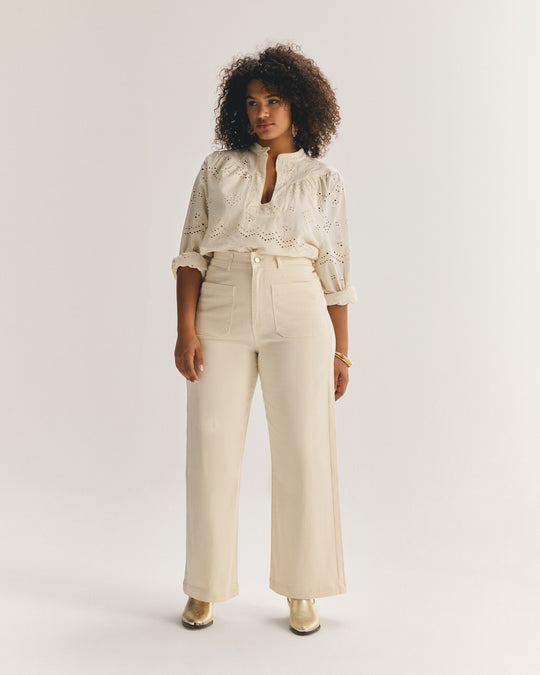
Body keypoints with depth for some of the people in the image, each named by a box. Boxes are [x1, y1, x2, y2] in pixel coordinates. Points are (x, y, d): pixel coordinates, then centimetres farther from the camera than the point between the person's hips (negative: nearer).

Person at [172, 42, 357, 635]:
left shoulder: (324, 180, 9)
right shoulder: (218, 168, 9)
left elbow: (335, 270, 8)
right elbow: (192, 252, 5)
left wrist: (340, 351, 4)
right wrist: (185, 330, -6)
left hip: (297, 318, 0)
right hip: (221, 318, 1)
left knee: (304, 454, -1)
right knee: (212, 450, 1)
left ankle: (300, 591, 18)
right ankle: (206, 587, 20)